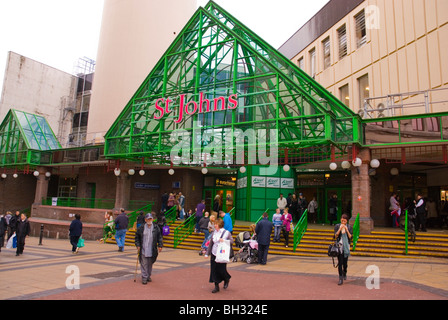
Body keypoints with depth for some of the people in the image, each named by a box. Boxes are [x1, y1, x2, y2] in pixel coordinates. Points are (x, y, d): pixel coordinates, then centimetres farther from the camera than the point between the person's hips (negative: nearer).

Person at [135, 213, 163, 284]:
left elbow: (159, 237, 5)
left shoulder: (156, 228, 1)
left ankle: (148, 276, 27)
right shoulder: (141, 228, -1)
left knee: (150, 264, 12)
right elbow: (137, 237, 6)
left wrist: (160, 246, -3)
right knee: (144, 264, -2)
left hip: (152, 250, 2)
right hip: (143, 250, -1)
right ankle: (144, 277, 7)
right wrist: (138, 245, -3)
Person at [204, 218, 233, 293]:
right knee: (214, 270, 5)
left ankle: (227, 280, 33)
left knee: (221, 270, 1)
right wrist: (207, 253, 12)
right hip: (214, 254, 5)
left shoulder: (226, 233, -6)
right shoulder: (214, 233, 7)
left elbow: (232, 241, -7)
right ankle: (216, 287, 18)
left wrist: (224, 241, -22)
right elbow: (210, 244, 12)